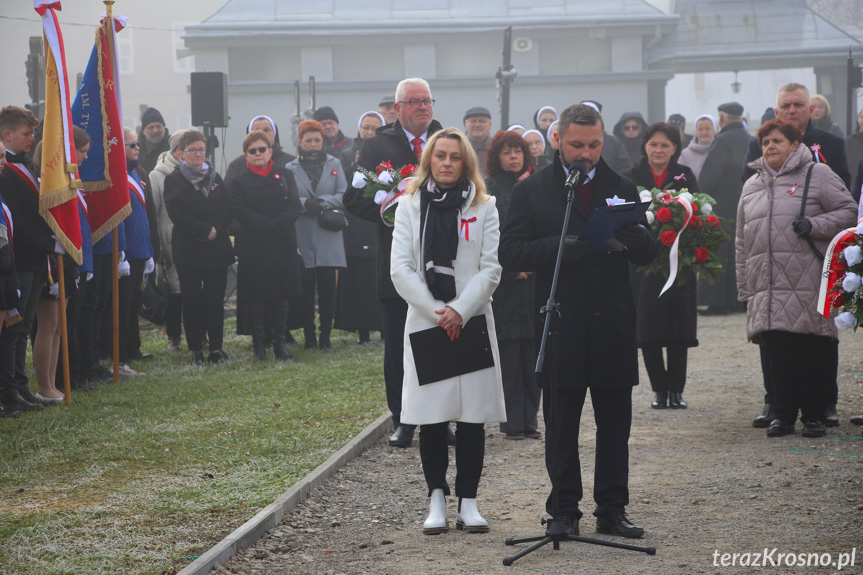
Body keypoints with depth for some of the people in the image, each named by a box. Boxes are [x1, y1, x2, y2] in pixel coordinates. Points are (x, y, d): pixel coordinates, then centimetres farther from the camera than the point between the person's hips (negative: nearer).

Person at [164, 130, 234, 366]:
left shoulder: (215, 178, 14)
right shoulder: (173, 180, 2)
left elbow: (227, 209, 8)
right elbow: (176, 213, -9)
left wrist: (216, 230, -10)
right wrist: (205, 230, -14)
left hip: (217, 247, 3)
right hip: (188, 249, -3)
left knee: (216, 299, 1)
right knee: (192, 300, -2)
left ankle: (216, 347, 6)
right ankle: (196, 349, 3)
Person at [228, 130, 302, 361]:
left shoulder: (284, 175, 10)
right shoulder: (238, 181, 4)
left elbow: (294, 206, -1)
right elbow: (240, 212, -9)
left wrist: (278, 225, -17)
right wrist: (269, 226, -17)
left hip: (283, 246, 2)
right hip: (253, 247, -2)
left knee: (281, 295, 3)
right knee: (256, 296, -1)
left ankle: (280, 341, 9)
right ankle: (258, 343, 6)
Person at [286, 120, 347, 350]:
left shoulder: (334, 165, 10)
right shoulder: (291, 168, 7)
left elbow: (344, 196, 1)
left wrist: (322, 202, -13)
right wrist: (305, 203, -19)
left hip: (328, 237, 1)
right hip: (302, 236, -1)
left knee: (327, 286, -1)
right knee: (306, 287, -1)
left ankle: (325, 336, 6)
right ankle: (309, 337, 6)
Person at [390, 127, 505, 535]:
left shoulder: (483, 208, 6)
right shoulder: (409, 206, 8)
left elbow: (491, 269, -1)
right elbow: (401, 268, 0)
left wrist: (460, 311, -13)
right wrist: (435, 312, -10)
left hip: (472, 322, 0)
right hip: (425, 322, 0)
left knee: (472, 416, 0)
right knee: (431, 416, 0)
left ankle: (468, 501, 6)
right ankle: (437, 499, 8)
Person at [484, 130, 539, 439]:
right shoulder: (490, 188, -1)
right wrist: (513, 270, -11)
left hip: (534, 280, 4)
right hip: (504, 282, -4)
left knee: (531, 350, 4)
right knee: (508, 352, -3)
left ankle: (529, 419, 11)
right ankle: (513, 422, 2)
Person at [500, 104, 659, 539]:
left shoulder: (623, 189, 10)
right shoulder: (530, 191, 2)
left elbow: (648, 255, 7)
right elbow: (512, 253, -6)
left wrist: (637, 238, -17)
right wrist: (559, 247, -22)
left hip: (613, 327, 2)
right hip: (560, 330, -2)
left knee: (615, 425, 7)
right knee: (561, 427, 4)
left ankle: (612, 510, 15)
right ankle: (564, 511, 13)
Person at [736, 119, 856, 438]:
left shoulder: (818, 175, 4)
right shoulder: (751, 186, 19)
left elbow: (850, 212, 1)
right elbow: (742, 242, 21)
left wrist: (814, 225, -14)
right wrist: (743, 288, 16)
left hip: (807, 285, -4)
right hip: (766, 287, 4)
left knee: (811, 350, -2)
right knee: (776, 352, 1)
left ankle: (813, 415, 6)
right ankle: (782, 414, 9)